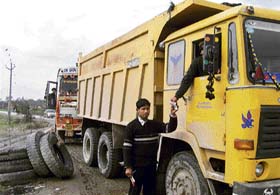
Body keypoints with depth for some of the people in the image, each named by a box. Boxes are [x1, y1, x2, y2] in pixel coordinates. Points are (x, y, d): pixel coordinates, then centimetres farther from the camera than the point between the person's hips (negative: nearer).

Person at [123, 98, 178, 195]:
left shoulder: (154, 124, 6)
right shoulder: (131, 126, -8)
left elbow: (170, 128, -4)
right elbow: (127, 148, -10)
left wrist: (172, 115, -22)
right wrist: (128, 167, -14)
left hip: (151, 165, 5)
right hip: (137, 165, -4)